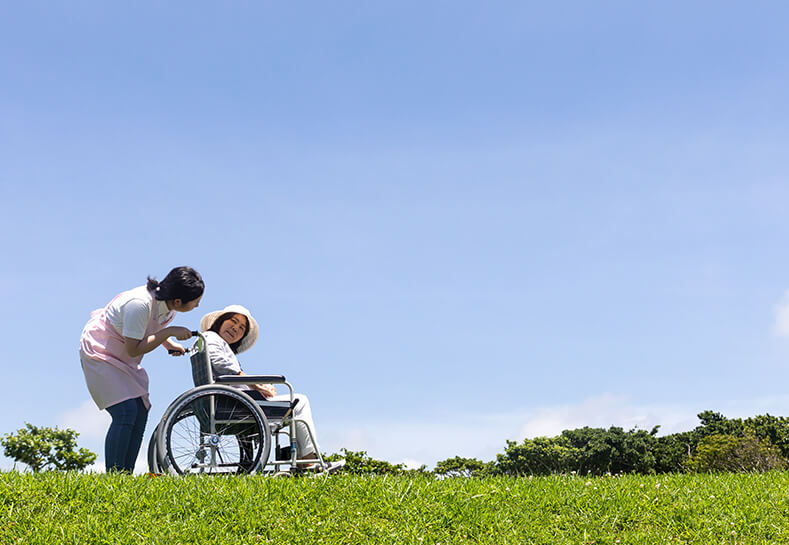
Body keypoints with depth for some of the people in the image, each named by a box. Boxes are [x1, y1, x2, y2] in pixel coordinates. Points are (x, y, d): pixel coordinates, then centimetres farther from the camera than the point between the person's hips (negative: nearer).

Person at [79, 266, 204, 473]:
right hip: (100, 352, -9)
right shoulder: (139, 304, -33)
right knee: (126, 412, -20)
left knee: (141, 413, -1)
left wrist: (169, 344, -2)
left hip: (125, 361, 9)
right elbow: (134, 349, -28)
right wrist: (170, 332, -27)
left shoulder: (169, 305, -6)